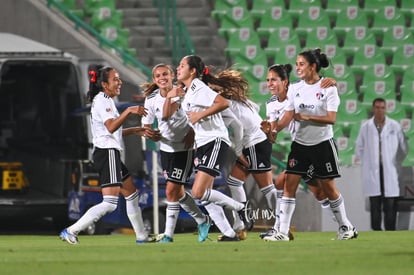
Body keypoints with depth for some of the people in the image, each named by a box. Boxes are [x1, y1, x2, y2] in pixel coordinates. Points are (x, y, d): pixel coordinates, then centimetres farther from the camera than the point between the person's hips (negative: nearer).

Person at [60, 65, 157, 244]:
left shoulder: (106, 101, 21)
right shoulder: (101, 101, -12)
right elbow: (111, 127, -26)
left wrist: (135, 131, 25)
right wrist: (129, 111, -32)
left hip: (110, 154, 11)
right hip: (107, 153, -11)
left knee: (132, 194, 18)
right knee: (110, 203, -16)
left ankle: (142, 236, 28)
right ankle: (71, 231, -19)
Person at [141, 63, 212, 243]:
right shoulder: (151, 99, -2)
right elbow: (146, 126, 2)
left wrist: (192, 133, -22)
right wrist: (152, 135, -19)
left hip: (184, 149, -5)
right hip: (166, 149, 6)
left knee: (171, 191, -9)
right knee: (177, 192, 14)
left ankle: (168, 234, -1)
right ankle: (202, 220, 36)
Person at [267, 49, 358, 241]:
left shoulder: (328, 88, -9)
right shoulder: (295, 88, 3)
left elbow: (331, 118, -15)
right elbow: (288, 116, -2)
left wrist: (307, 117, -23)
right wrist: (275, 129, -19)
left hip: (323, 143, -4)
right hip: (300, 143, 4)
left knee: (328, 187, 3)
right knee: (289, 184, -6)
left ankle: (346, 227, 21)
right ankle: (282, 232, -7)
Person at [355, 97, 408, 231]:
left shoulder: (395, 126, 1)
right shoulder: (365, 127, 4)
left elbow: (404, 148, 8)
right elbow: (359, 149, 13)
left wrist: (395, 164, 7)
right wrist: (368, 163, 9)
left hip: (390, 171, -1)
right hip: (372, 172, 1)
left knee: (390, 204, -4)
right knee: (375, 203, 0)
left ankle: (390, 231, -1)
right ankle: (376, 230, 3)